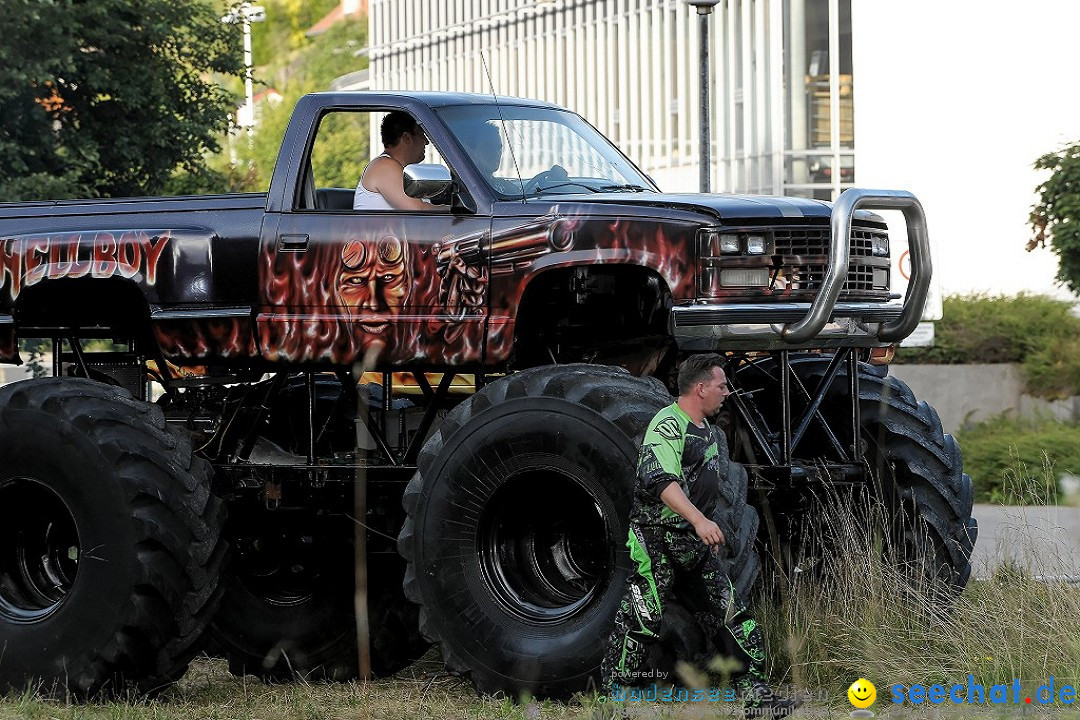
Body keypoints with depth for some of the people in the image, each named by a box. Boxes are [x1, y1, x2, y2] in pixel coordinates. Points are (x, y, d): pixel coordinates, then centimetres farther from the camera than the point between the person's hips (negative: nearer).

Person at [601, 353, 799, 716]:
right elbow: (662, 481, -30)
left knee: (732, 614, 4)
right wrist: (699, 519, -40)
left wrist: (707, 527, 27)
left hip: (695, 538, 9)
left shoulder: (706, 429, 16)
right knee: (641, 620, -7)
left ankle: (755, 693, 5)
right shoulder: (667, 425, -16)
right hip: (658, 536, -9)